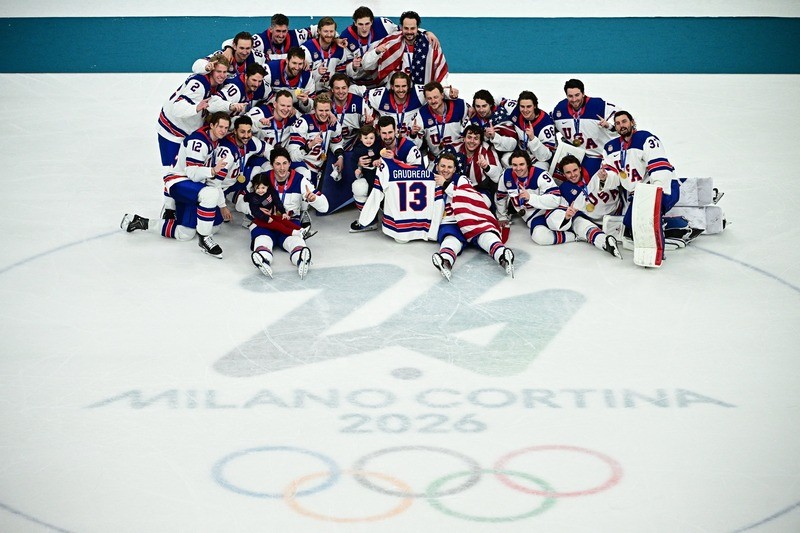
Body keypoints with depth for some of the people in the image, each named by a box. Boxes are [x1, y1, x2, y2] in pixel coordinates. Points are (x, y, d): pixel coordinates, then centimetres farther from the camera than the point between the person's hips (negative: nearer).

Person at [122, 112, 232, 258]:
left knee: (185, 234, 10)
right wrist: (213, 171, -43)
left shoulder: (214, 143, 9)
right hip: (178, 183, -10)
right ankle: (204, 239, -24)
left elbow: (214, 179, 12)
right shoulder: (198, 141, -20)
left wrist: (222, 205, 9)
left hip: (191, 187, 10)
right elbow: (192, 173, -26)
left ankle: (140, 222, 21)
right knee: (210, 194, -37)